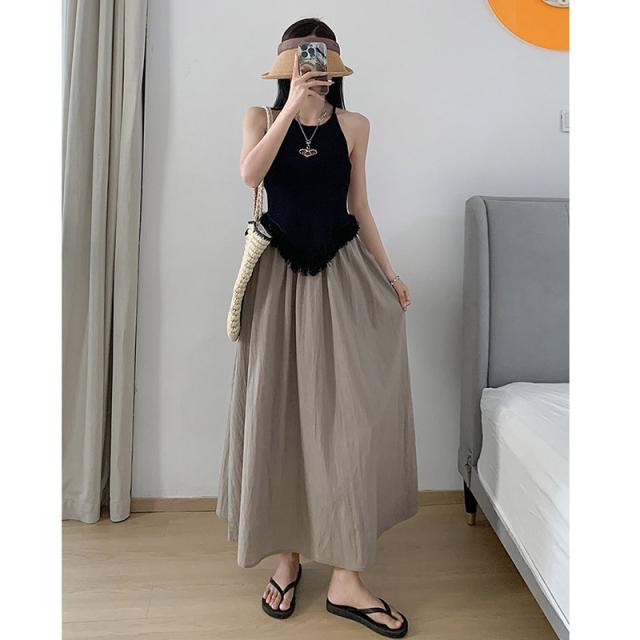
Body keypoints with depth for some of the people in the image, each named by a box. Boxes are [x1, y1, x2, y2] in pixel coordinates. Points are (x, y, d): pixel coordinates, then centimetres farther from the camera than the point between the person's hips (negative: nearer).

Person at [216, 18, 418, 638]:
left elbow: (359, 208, 12)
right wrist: (292, 106, -16)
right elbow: (249, 173, -12)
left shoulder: (353, 125, 10)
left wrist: (388, 272, 7)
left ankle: (346, 578, 5)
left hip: (342, 273, 1)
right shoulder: (262, 116, 9)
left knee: (350, 411, -6)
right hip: (279, 273, 0)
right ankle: (286, 556, 20)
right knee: (278, 411, 3)